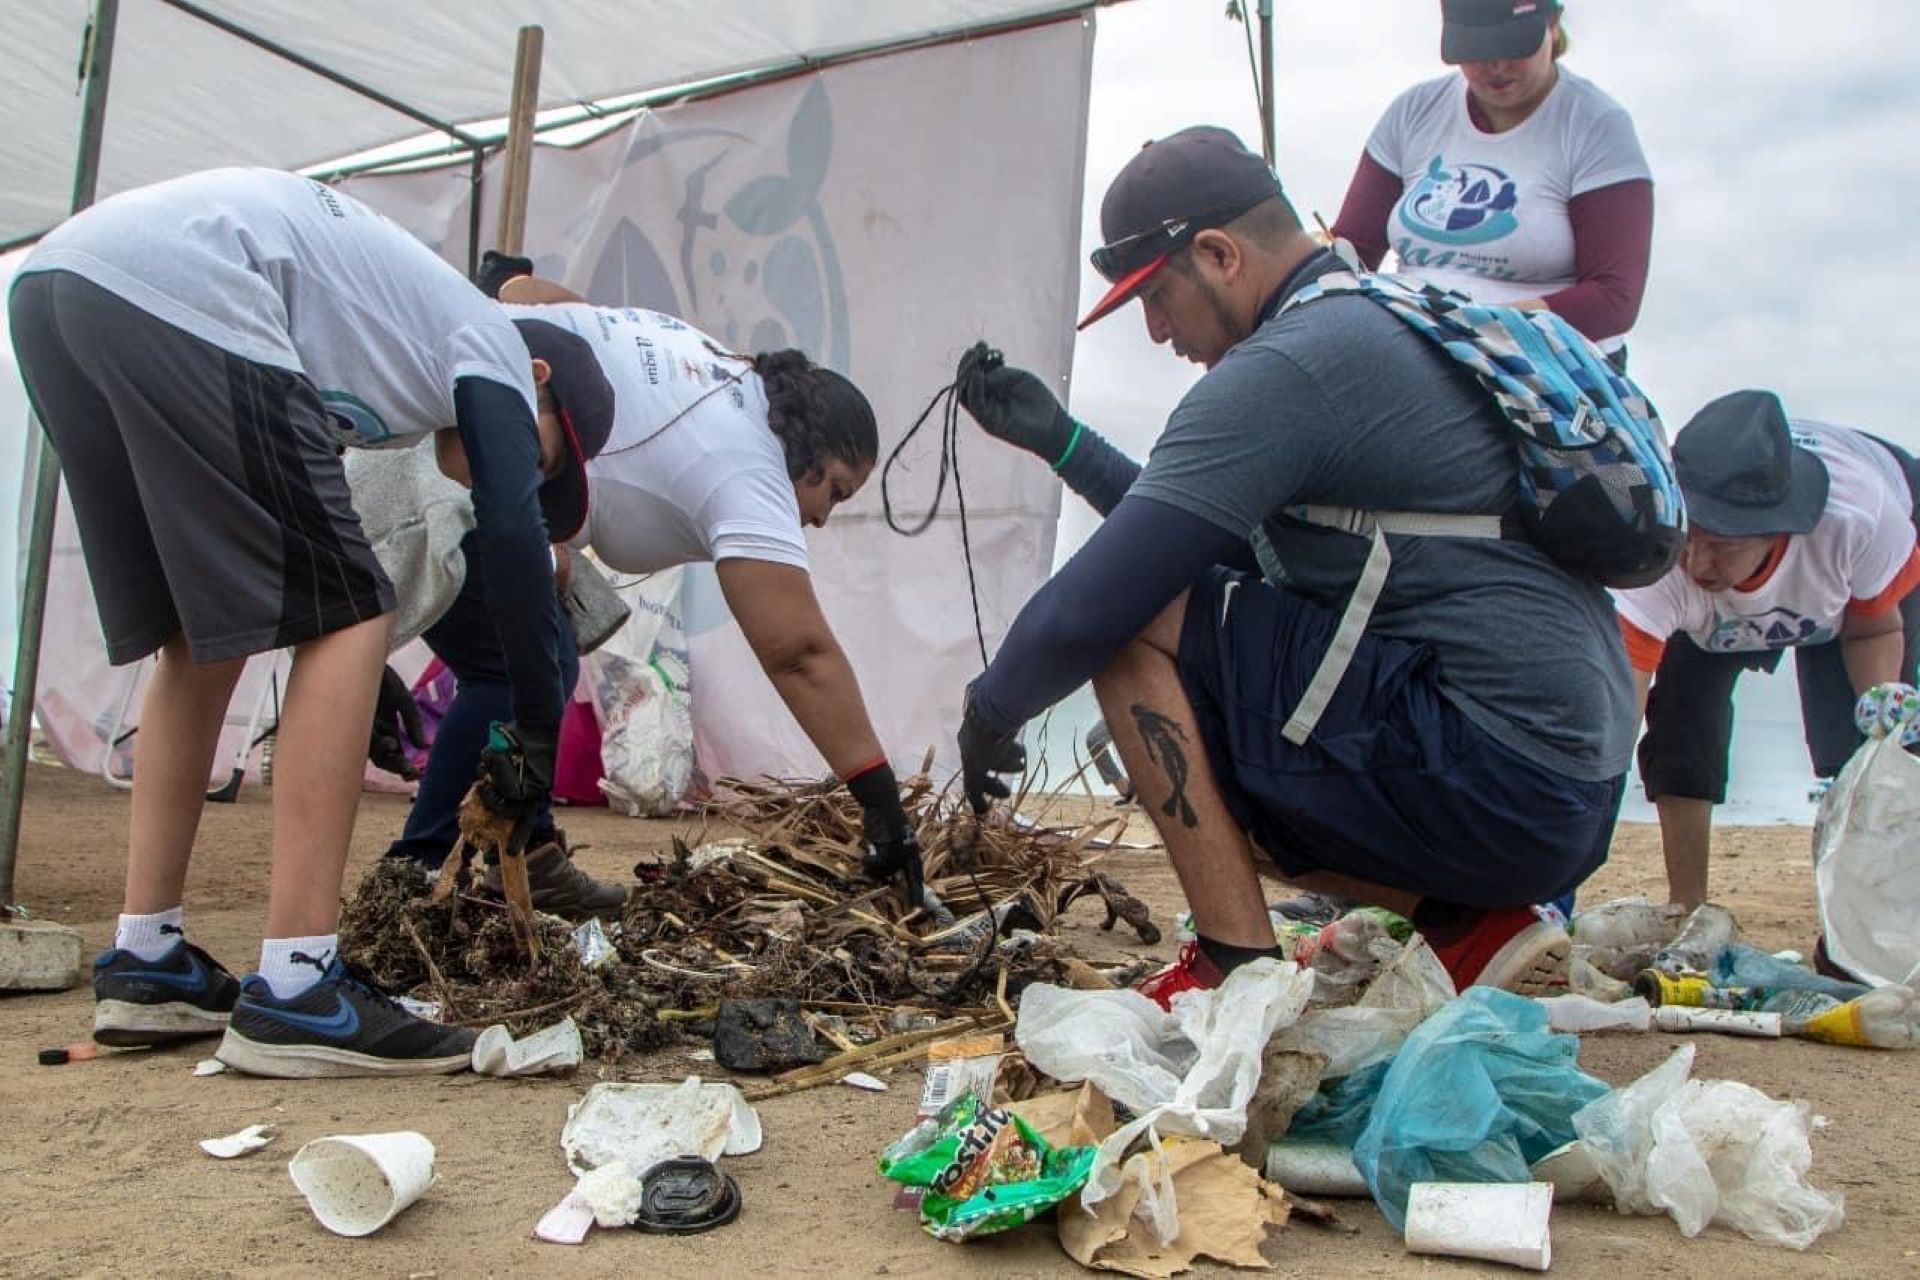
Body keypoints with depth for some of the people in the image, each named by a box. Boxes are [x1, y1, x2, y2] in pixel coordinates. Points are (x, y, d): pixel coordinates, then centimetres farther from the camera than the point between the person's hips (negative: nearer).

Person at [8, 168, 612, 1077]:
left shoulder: (397, 337, 33)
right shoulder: (492, 353, 11)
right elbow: (512, 532, -3)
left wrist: (357, 701, 36)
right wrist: (538, 734, 3)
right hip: (175, 295, -9)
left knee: (204, 636, 17)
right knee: (345, 621, -4)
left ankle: (144, 963, 19)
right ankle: (295, 993, -7)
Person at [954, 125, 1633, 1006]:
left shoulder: (1284, 365, -14)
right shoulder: (1382, 325, 17)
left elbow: (1091, 605, -15)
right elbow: (1203, 546, 24)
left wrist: (990, 711, 4)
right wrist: (1058, 437, 23)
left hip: (1489, 781, -10)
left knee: (1137, 626, -10)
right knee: (1215, 785, 23)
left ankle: (1241, 969, -7)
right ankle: (1475, 927, 11)